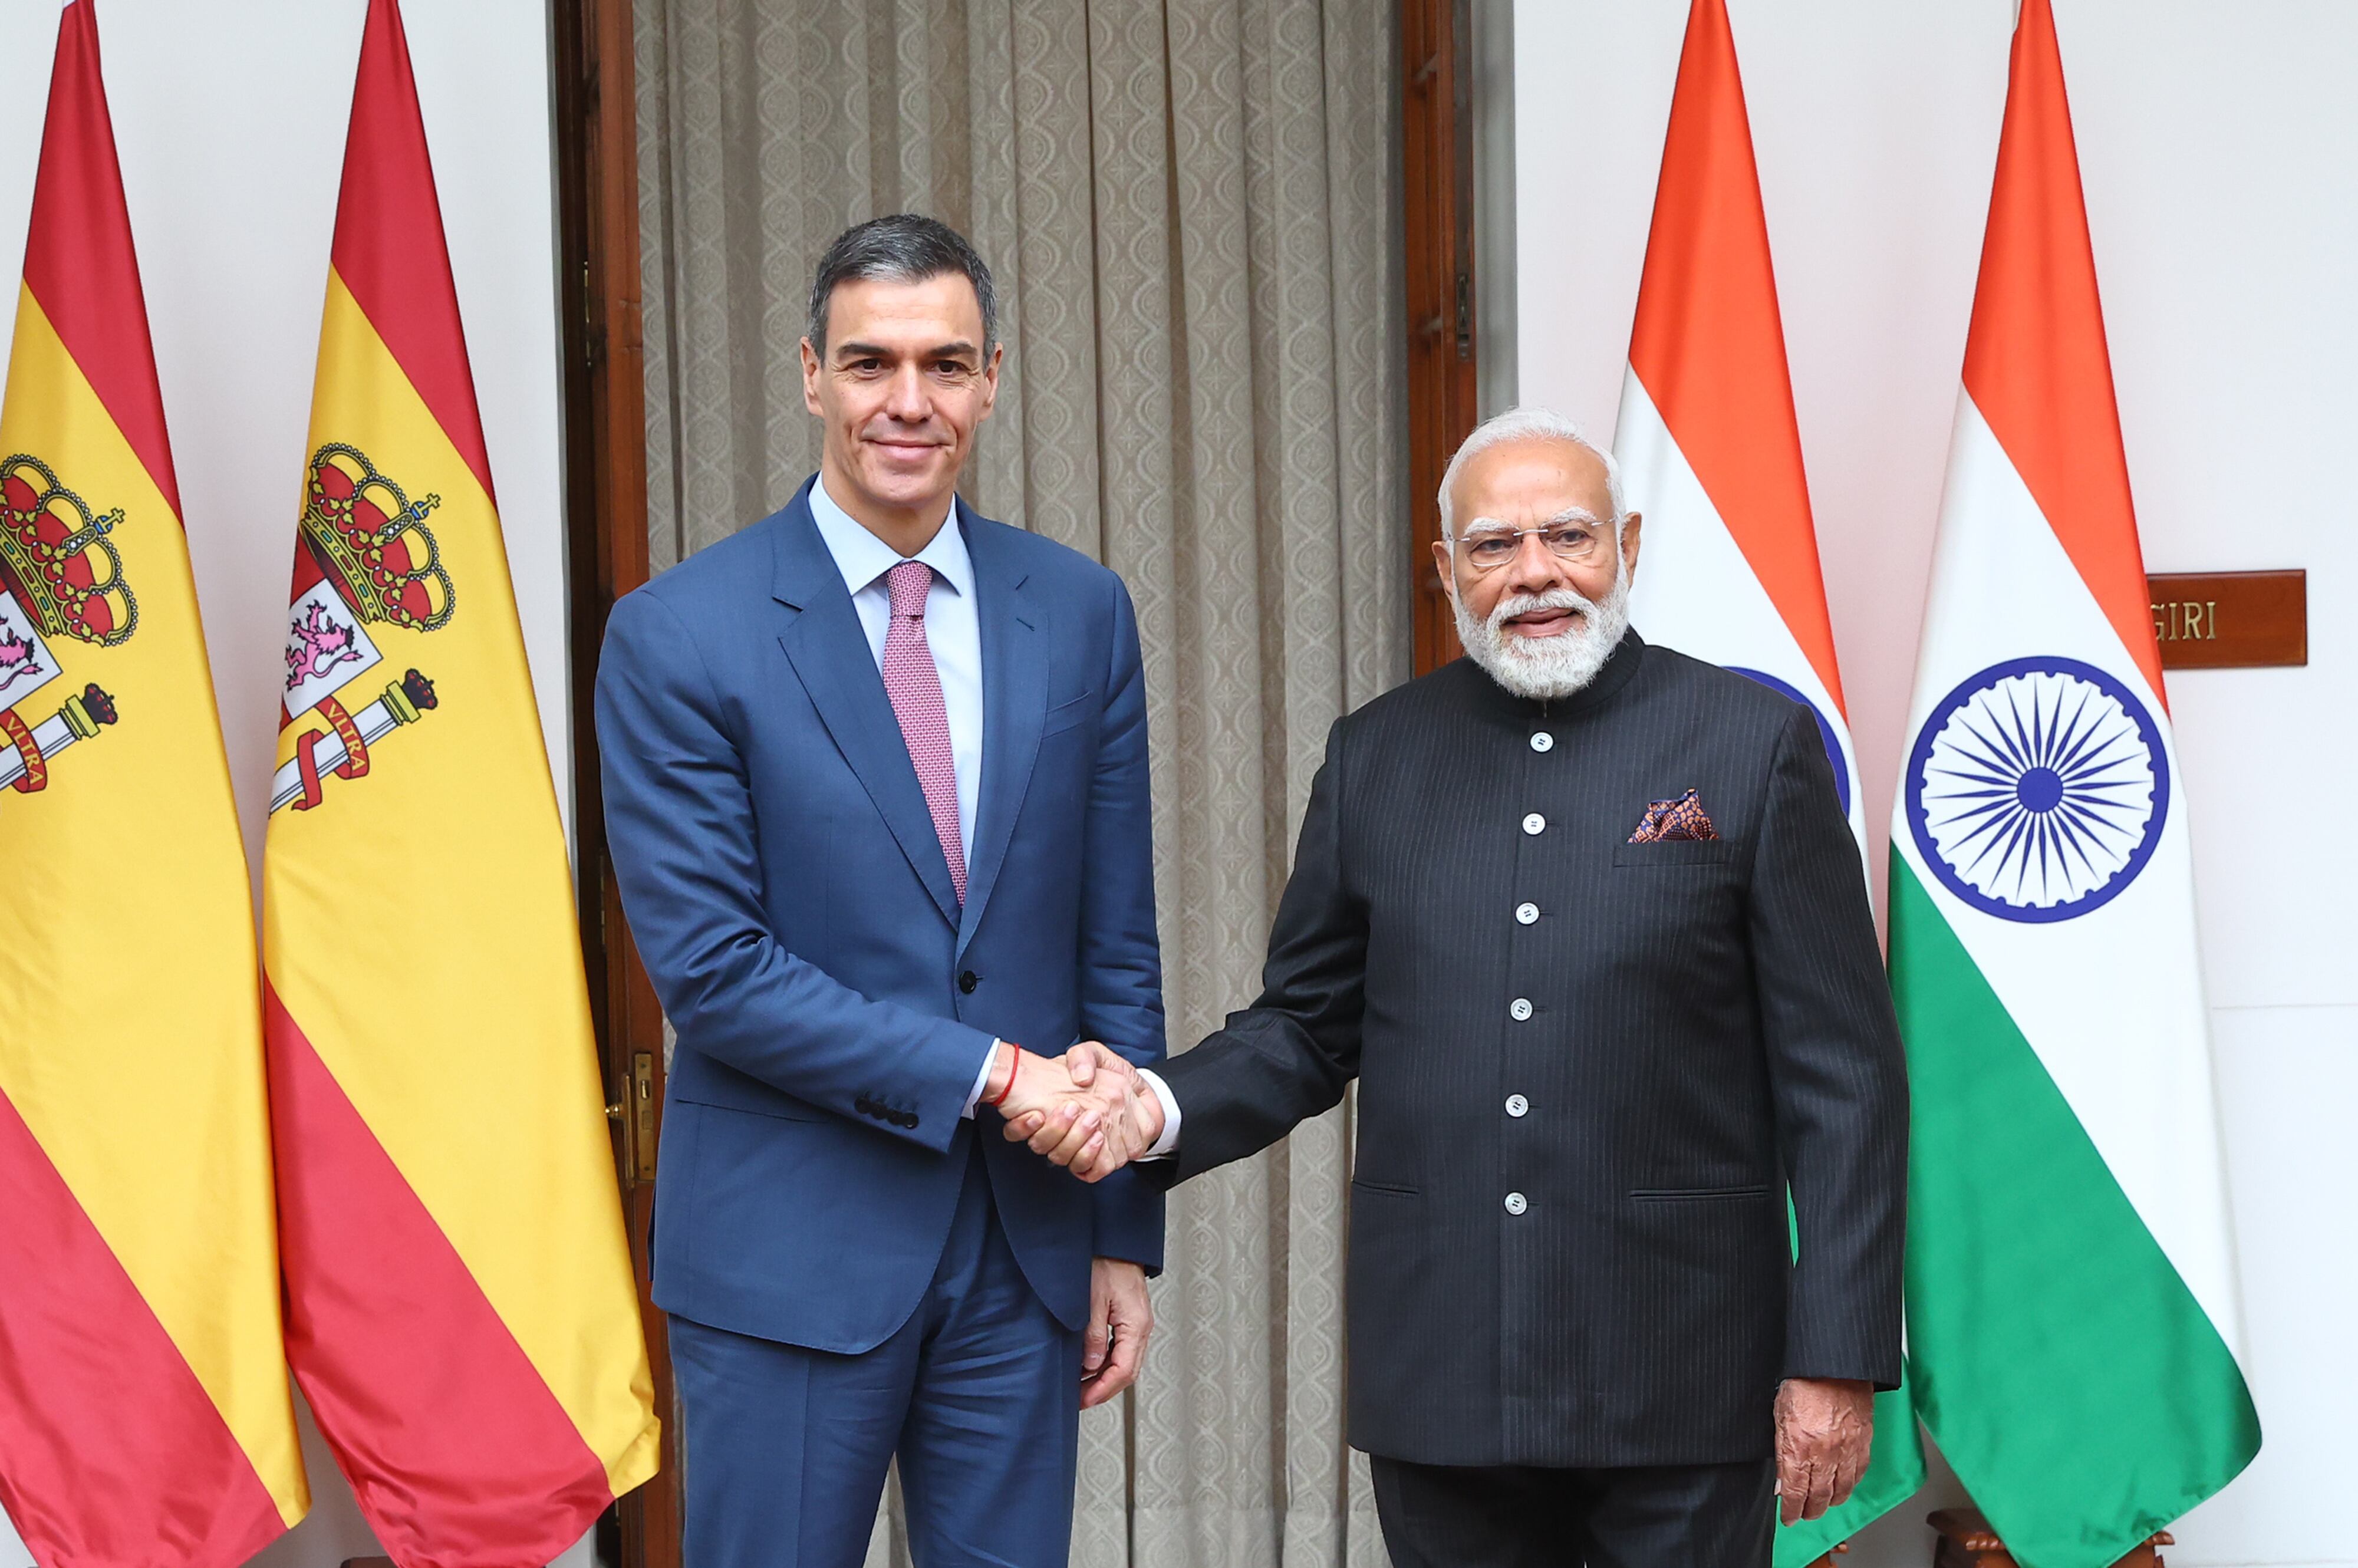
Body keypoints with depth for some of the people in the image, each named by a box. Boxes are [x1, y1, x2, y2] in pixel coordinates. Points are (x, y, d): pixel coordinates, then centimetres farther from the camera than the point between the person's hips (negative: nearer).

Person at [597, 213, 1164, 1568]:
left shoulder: (1081, 615, 5)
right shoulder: (679, 635, -7)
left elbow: (1117, 946, 7)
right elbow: (710, 967, -12)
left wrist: (1125, 1236, 7)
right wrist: (992, 1072, -16)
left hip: (1025, 1246, 3)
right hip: (791, 1251, -3)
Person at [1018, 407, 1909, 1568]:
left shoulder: (1756, 742, -1)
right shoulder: (1375, 755, 8)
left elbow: (1842, 1076, -3)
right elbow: (1307, 1027, 12)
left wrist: (1837, 1361, -7)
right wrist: (1161, 1108, -8)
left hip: (1680, 1389, -2)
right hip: (1441, 1382, 3)